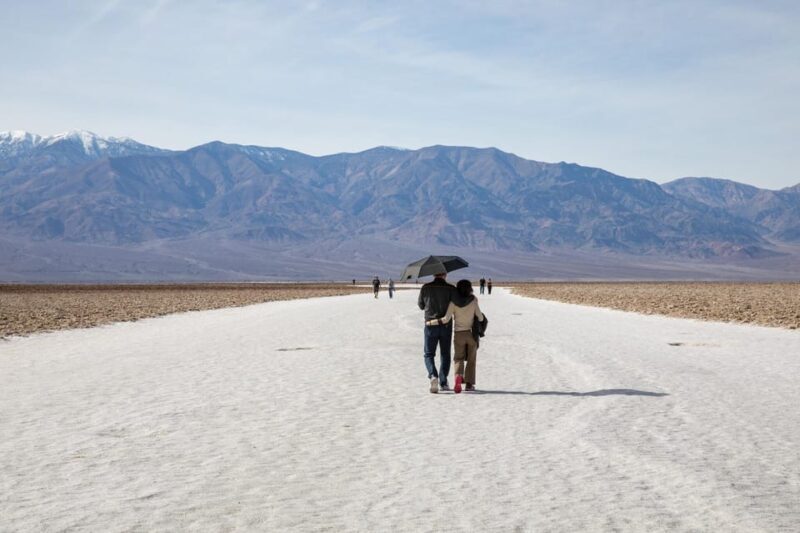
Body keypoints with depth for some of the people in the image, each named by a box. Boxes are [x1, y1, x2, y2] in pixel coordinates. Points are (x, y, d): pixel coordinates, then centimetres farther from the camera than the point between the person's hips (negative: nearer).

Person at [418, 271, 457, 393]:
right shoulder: (451, 289, -7)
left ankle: (433, 375, -17)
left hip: (430, 325, 0)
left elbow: (421, 305, 8)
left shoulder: (425, 288, -3)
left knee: (429, 354, 9)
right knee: (445, 355, 13)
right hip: (446, 325, 0)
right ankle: (443, 383, 11)